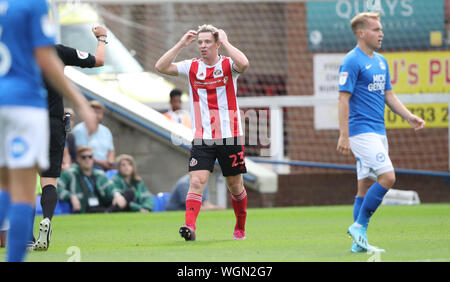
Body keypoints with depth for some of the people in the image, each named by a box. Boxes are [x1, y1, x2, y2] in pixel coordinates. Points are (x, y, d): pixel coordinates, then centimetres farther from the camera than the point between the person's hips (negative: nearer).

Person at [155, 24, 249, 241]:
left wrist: (225, 42, -15)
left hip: (229, 136, -1)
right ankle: (189, 226, -26)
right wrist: (181, 44, -9)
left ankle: (240, 228, 28)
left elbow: (243, 64, -25)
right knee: (197, 181, -16)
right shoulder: (192, 67, 5)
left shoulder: (228, 65, -1)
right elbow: (161, 67, -5)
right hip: (201, 139, 1)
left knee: (235, 186, 10)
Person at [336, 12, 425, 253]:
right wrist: (344, 136, -18)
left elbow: (388, 95, 22)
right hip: (361, 131, -9)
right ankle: (359, 225, -9)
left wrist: (409, 117, 8)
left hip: (378, 132, 9)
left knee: (366, 185, 8)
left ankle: (359, 242, 9)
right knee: (387, 177, -17)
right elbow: (343, 99, -14)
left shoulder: (381, 61, 16)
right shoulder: (352, 62, -11)